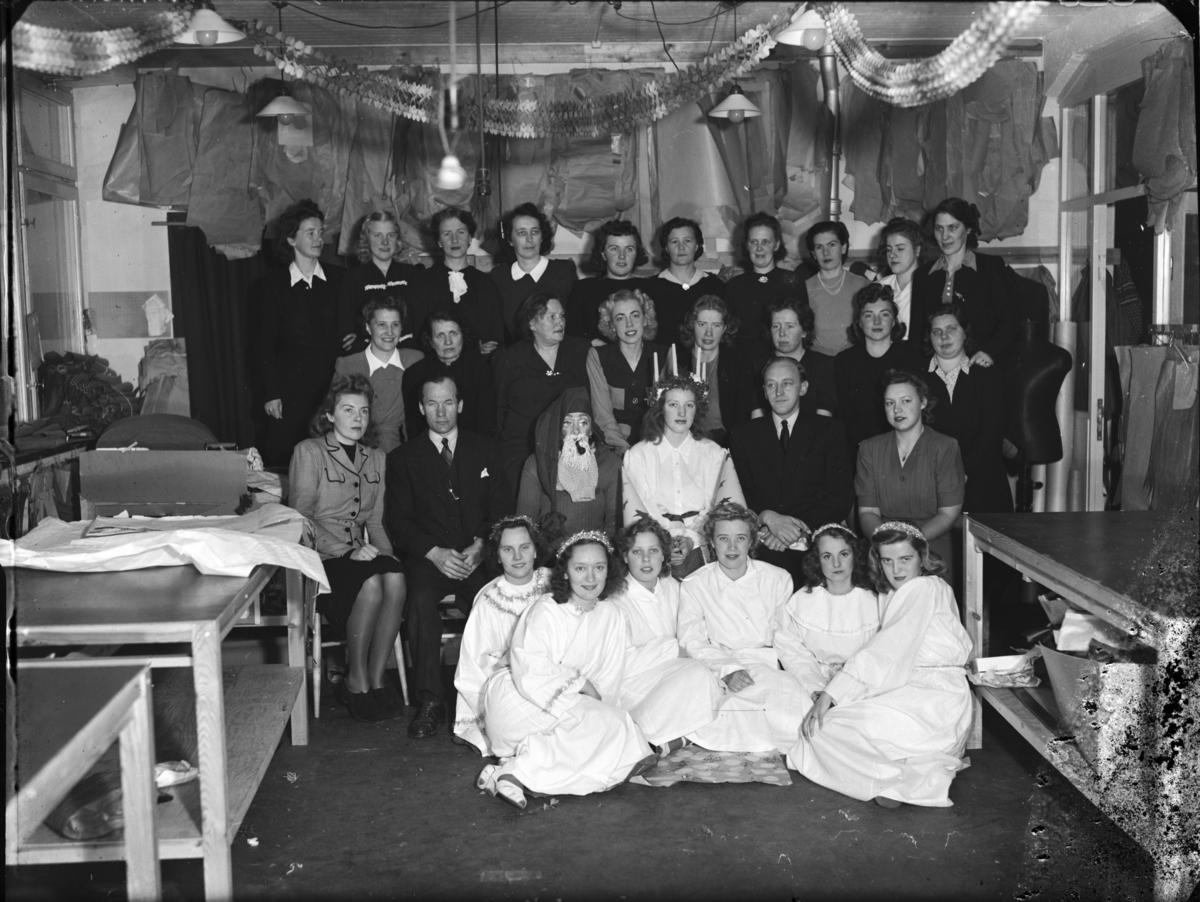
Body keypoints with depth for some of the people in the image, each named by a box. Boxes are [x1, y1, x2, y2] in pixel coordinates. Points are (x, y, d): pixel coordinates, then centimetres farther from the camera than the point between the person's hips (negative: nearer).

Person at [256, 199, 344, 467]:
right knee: (281, 461, -3)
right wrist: (271, 394, -4)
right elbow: (265, 344, 3)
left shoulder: (339, 279, 9)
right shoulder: (272, 285, 5)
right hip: (290, 388, -1)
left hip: (332, 385, 1)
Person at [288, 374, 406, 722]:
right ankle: (356, 683, -16)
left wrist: (385, 551, -2)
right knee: (371, 584, -33)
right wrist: (347, 552, -16)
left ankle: (376, 680, -20)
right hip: (321, 558, -5)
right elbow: (301, 518, -6)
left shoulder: (375, 458, 19)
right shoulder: (308, 452, 1)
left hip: (361, 555, 5)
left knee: (395, 577, -30)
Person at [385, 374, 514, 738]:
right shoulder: (403, 458, 11)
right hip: (428, 557, 0)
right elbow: (398, 521, 3)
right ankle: (430, 703, -26)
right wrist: (435, 553, -13)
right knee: (421, 599, -33)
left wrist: (482, 547, -9)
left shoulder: (485, 450, 15)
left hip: (478, 557, 1)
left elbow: (503, 509, 10)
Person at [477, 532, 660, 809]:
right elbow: (530, 674, -22)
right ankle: (513, 773, -27)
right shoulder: (545, 611, -13)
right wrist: (581, 684, -16)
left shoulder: (612, 617, 5)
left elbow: (609, 684, 2)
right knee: (608, 723, -25)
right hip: (517, 701, -7)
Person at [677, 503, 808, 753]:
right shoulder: (693, 586, 5)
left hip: (770, 668, 0)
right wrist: (727, 671, -19)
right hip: (718, 666, 0)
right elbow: (693, 643, -2)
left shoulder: (779, 579, 7)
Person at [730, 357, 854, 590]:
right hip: (763, 547, 2)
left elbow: (842, 498, 4)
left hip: (814, 544, -1)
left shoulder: (829, 431, 13)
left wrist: (799, 529, -10)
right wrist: (768, 517, -13)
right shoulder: (744, 436, 17)